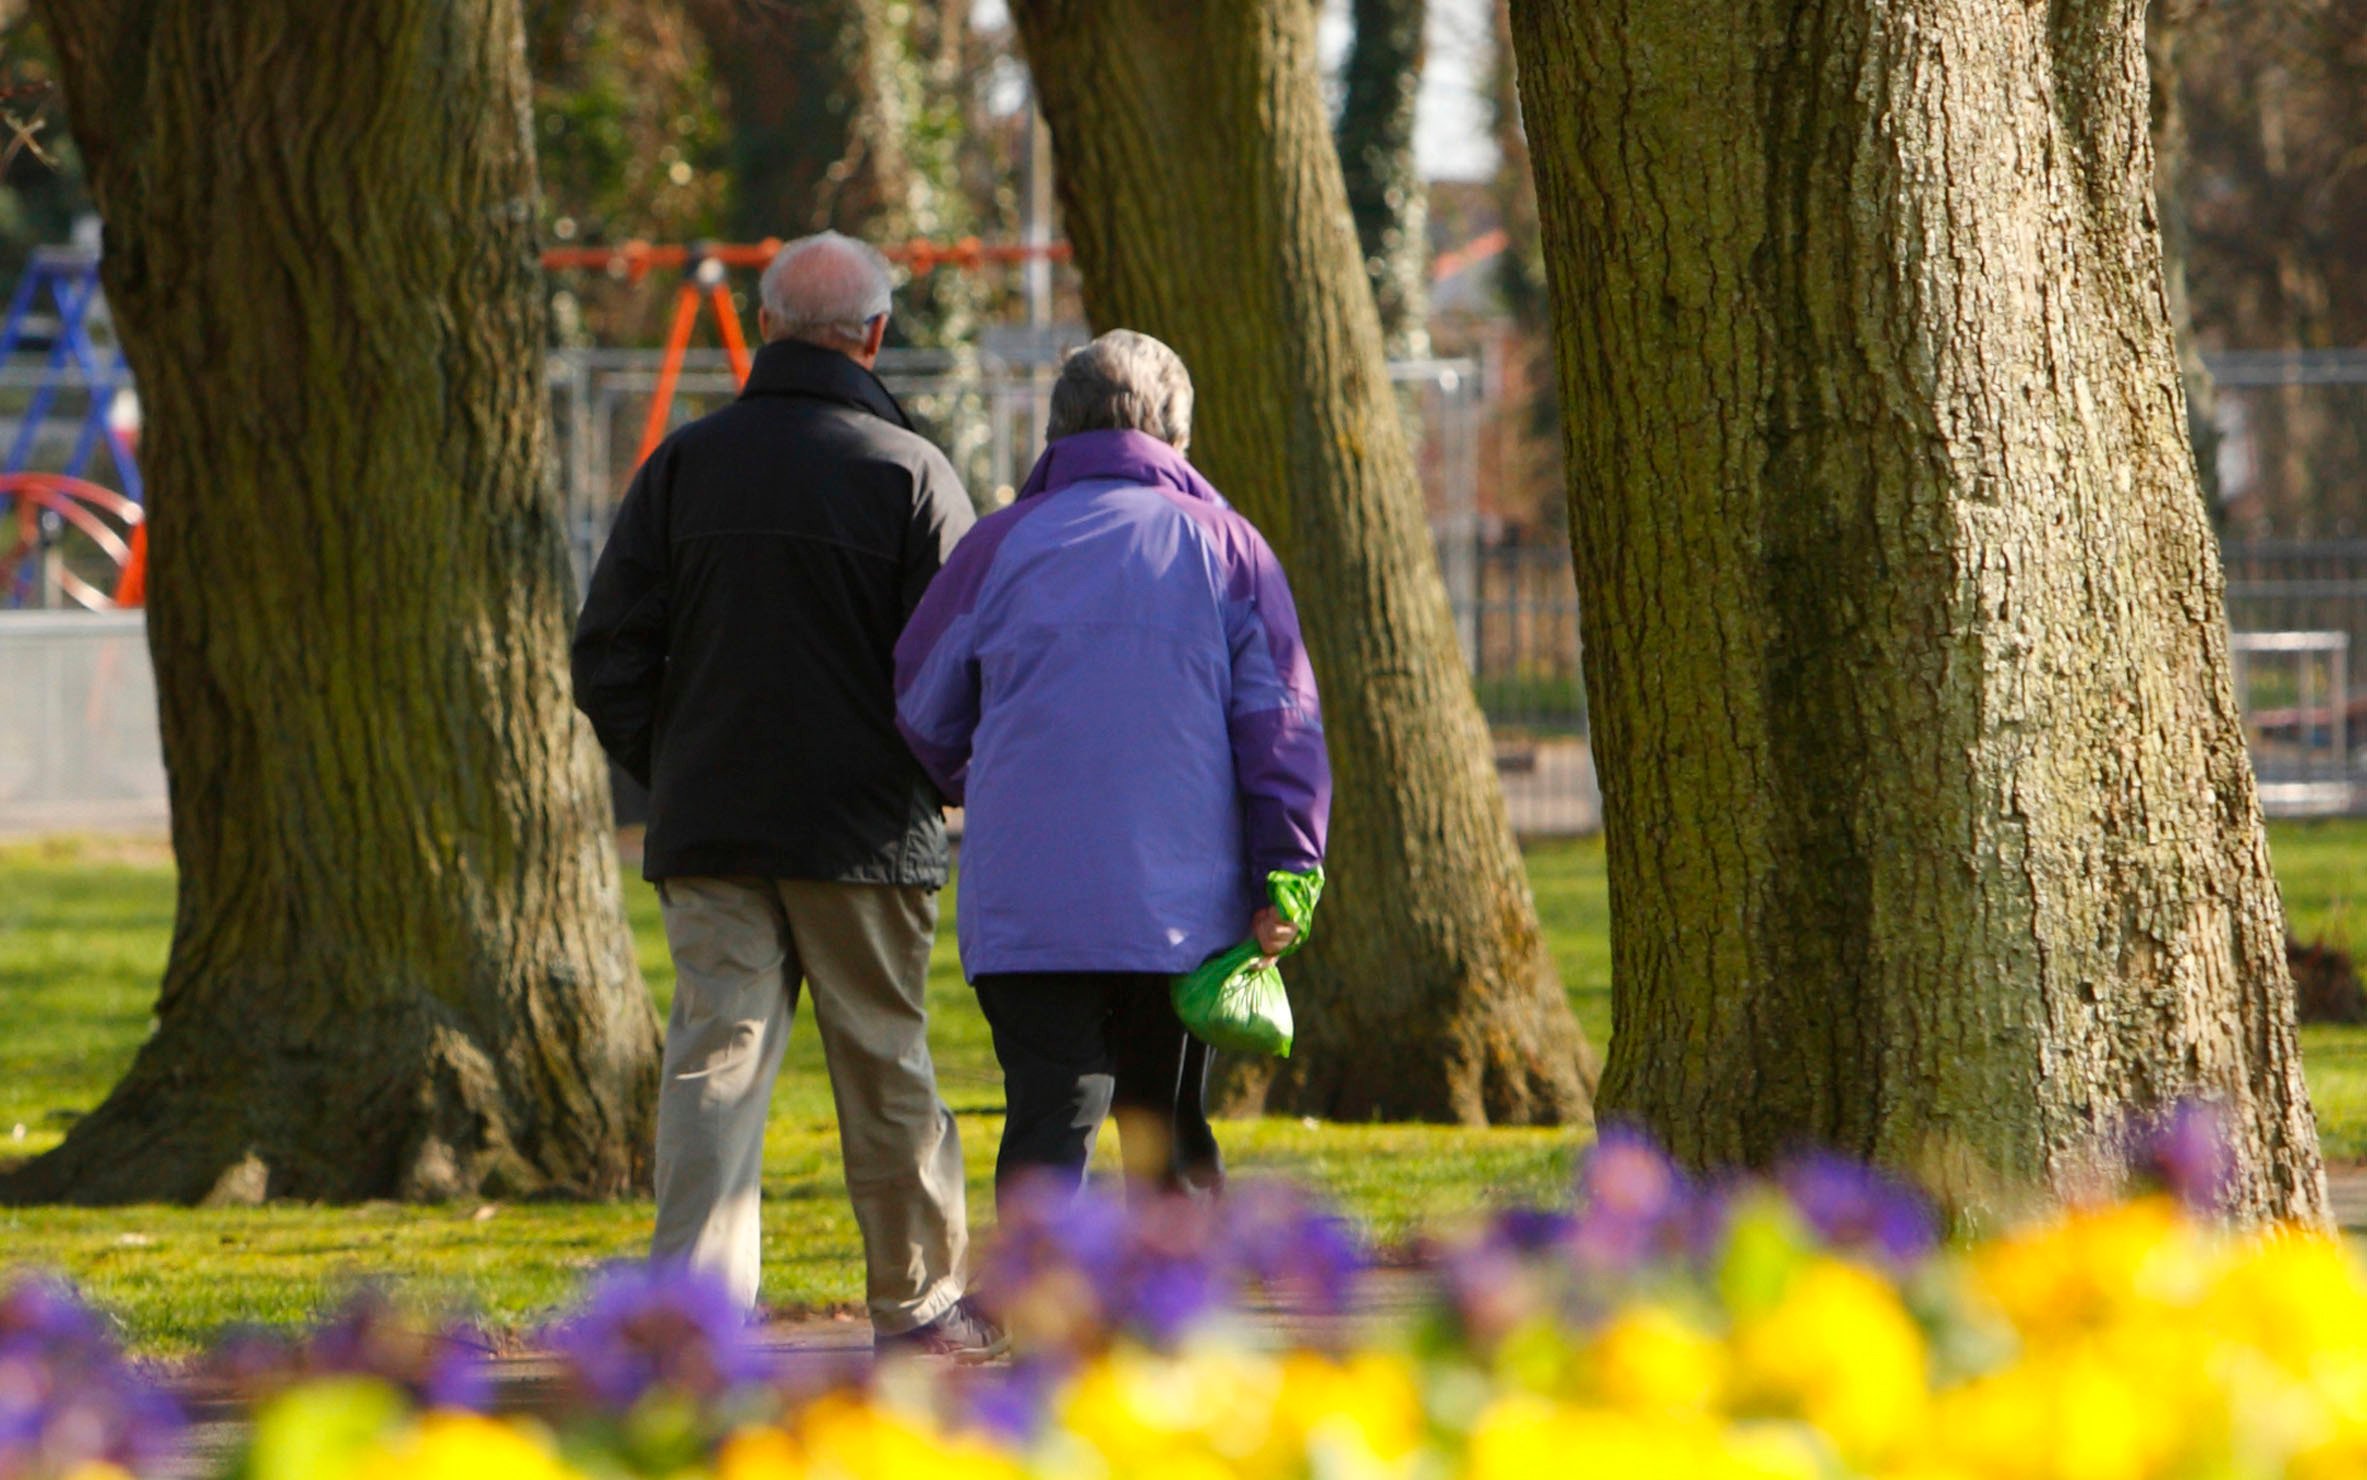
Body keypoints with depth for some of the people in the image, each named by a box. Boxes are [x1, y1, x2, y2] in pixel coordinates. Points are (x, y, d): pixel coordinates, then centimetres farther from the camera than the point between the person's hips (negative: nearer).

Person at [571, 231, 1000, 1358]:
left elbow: (607, 659, 3)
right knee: (883, 1064, 10)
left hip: (708, 836, 2)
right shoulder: (908, 472, -6)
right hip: (864, 831, -2)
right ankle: (916, 1300, 21)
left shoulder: (685, 464, 3)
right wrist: (936, 781, 11)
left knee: (715, 1057, -1)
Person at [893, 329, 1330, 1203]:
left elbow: (921, 713, 14)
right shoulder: (1225, 546, 5)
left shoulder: (1000, 546, 4)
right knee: (1165, 1125, 14)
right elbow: (1282, 726, -1)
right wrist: (1287, 874, 0)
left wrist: (973, 793, 33)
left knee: (1048, 1124, -4)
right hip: (1186, 908, 1)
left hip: (1027, 908, -1)